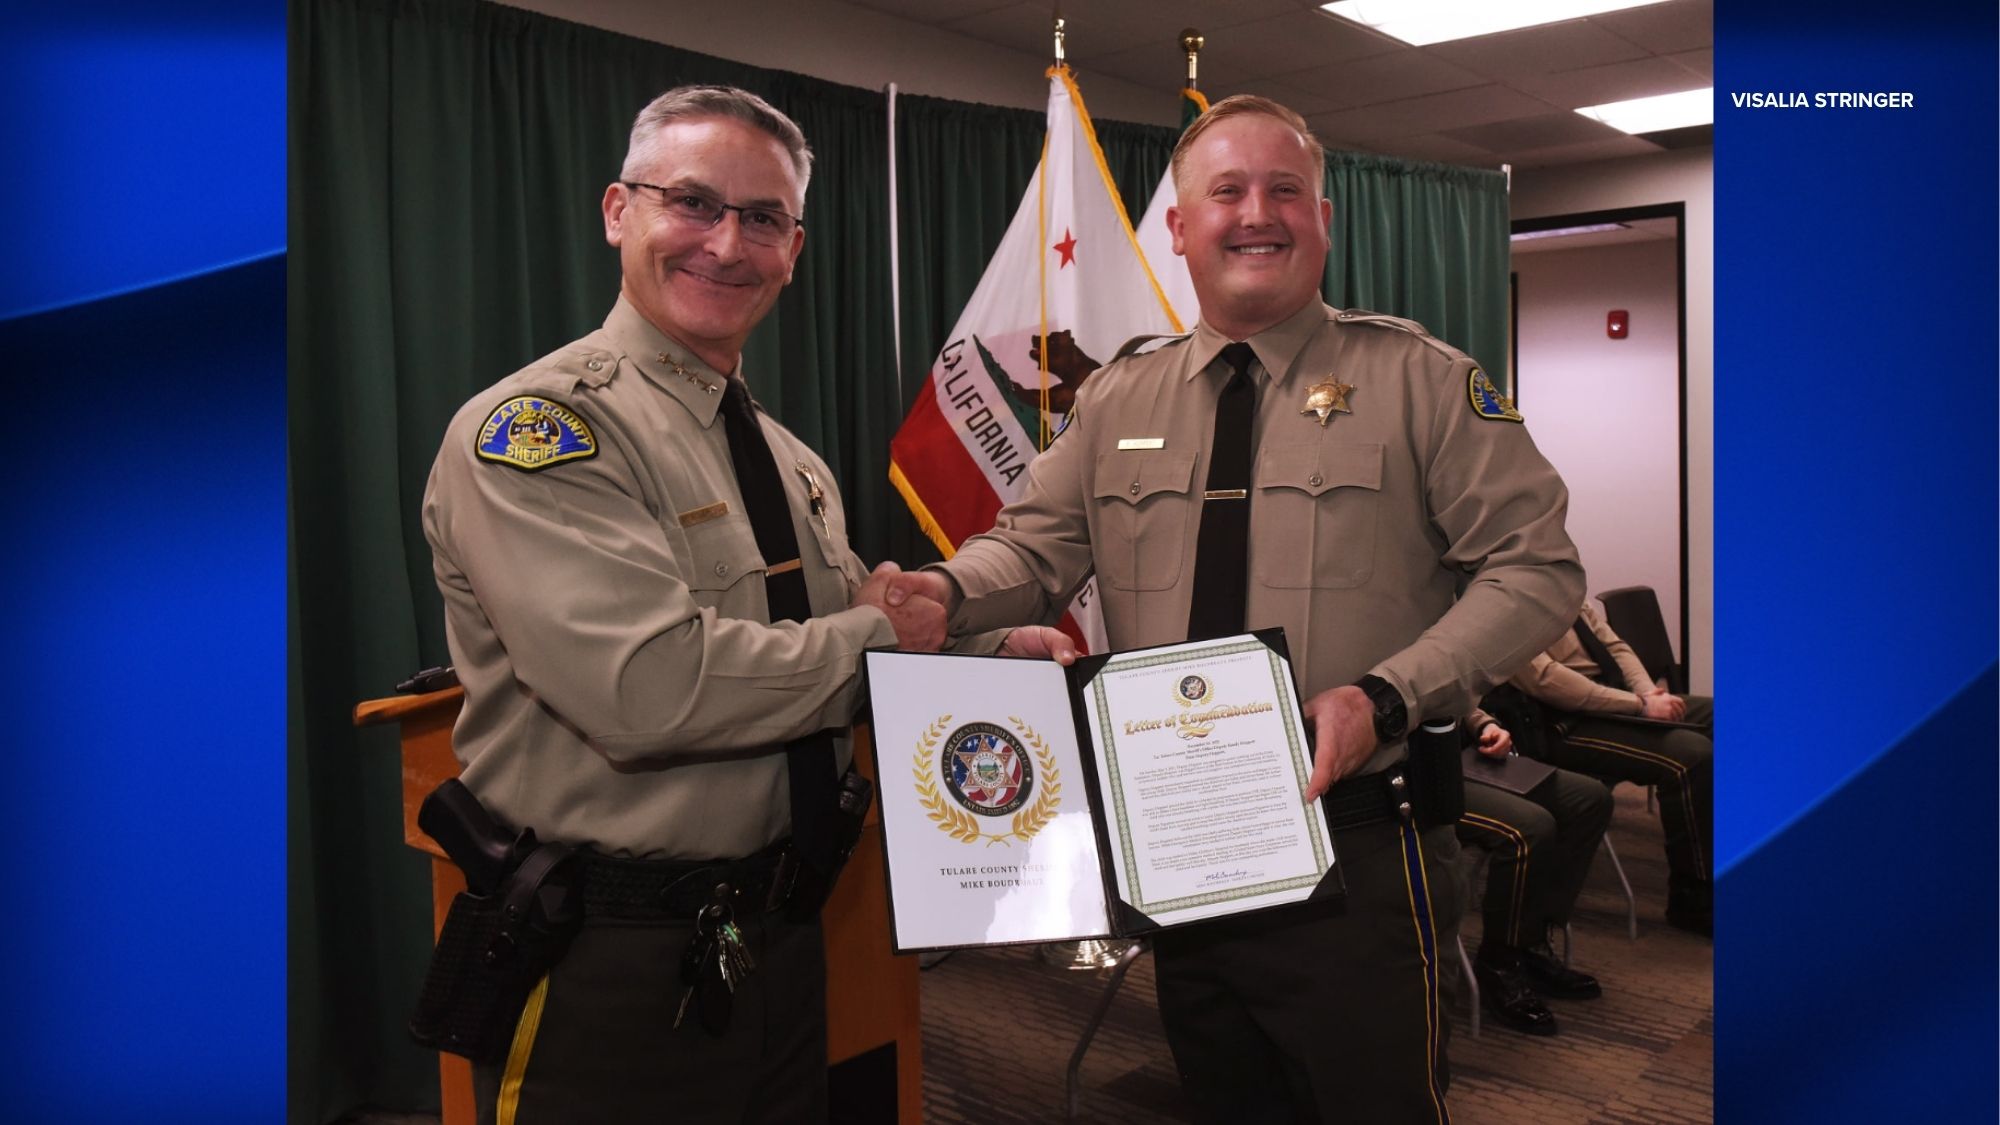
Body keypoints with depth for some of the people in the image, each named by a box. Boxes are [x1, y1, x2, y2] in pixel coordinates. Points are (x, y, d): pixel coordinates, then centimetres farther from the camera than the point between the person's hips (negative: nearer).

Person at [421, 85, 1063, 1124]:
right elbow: (651, 688, -29)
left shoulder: (791, 462, 11)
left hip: (779, 938, 8)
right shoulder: (531, 428, -16)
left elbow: (834, 637, 19)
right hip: (609, 968, -7)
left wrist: (999, 653, 0)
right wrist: (875, 634, -16)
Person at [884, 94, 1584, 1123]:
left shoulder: (1419, 380, -3)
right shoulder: (1115, 401, 8)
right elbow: (1038, 544, 5)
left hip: (1356, 854, -3)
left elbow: (1535, 567, -6)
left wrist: (1385, 697, -20)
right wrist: (946, 591, -19)